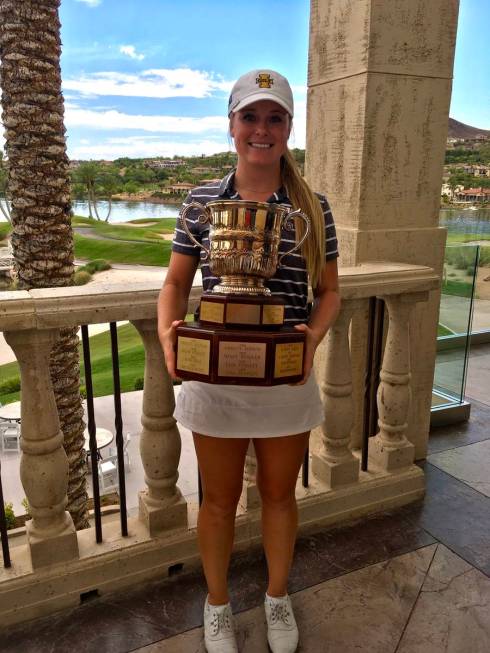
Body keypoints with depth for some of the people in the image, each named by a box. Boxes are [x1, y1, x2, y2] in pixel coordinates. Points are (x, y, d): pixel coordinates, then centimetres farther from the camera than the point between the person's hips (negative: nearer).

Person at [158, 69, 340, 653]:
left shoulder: (312, 206, -3)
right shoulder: (202, 200, -2)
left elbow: (329, 290, 3)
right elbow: (176, 282, 3)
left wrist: (315, 334, -17)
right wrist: (168, 330, -17)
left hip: (288, 380, 1)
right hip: (214, 379, 0)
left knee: (279, 495, 20)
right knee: (219, 501, 17)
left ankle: (278, 598, 47)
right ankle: (217, 604, 45)